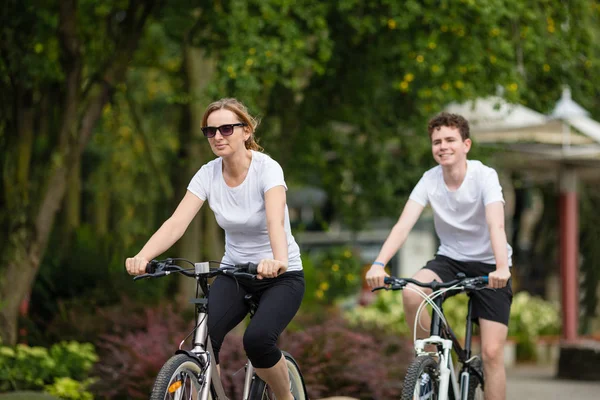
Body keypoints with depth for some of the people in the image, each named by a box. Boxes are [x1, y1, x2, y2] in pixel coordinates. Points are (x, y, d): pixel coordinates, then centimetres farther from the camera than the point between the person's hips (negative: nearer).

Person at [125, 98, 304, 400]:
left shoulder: (266, 169, -19)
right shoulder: (208, 174, -7)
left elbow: (275, 220, -37)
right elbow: (176, 223, -20)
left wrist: (278, 260, -59)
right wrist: (142, 257, -39)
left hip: (281, 276, -4)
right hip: (234, 274, 4)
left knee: (257, 340, -29)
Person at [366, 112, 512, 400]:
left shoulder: (484, 176, -19)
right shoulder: (430, 180, -10)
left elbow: (496, 225, -34)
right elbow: (404, 224, -21)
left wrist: (502, 268, -51)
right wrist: (379, 264, -38)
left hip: (488, 265, -2)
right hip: (450, 259, 3)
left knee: (491, 352, -11)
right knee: (411, 292, -29)